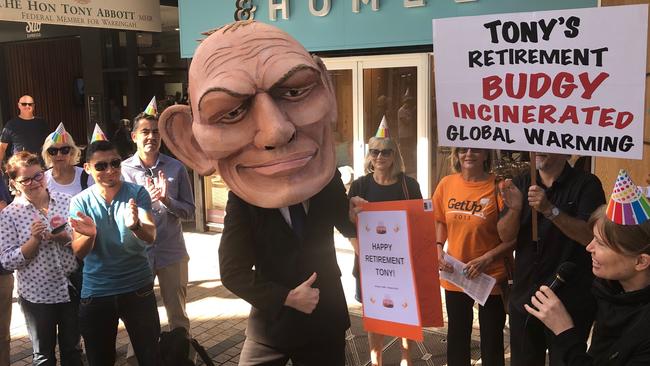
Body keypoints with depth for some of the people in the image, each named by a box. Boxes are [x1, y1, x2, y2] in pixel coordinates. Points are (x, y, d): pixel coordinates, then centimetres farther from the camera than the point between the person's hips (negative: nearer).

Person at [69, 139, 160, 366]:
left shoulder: (137, 193, -6)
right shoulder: (80, 201, -3)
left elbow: (151, 236, -19)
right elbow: (79, 252, -10)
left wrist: (136, 225, -42)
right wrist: (89, 235, -33)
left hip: (137, 288, -1)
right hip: (96, 292, 1)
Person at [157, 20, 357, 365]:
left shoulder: (329, 181, -12)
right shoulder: (241, 203, -18)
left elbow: (348, 227, 5)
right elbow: (233, 271, -14)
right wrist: (286, 298, -19)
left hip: (326, 320, 2)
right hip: (271, 325, -2)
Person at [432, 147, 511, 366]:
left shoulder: (498, 187, -15)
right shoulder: (446, 184, -2)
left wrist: (487, 259, -20)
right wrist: (439, 249, -3)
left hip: (491, 277, -4)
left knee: (491, 340, 9)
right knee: (457, 335, 20)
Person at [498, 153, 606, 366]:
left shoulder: (586, 184, -7)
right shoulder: (521, 184, 6)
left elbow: (591, 236, -19)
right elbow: (505, 235, 0)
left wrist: (550, 210, -30)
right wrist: (514, 208, -20)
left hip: (569, 302, -4)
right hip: (524, 298, 4)